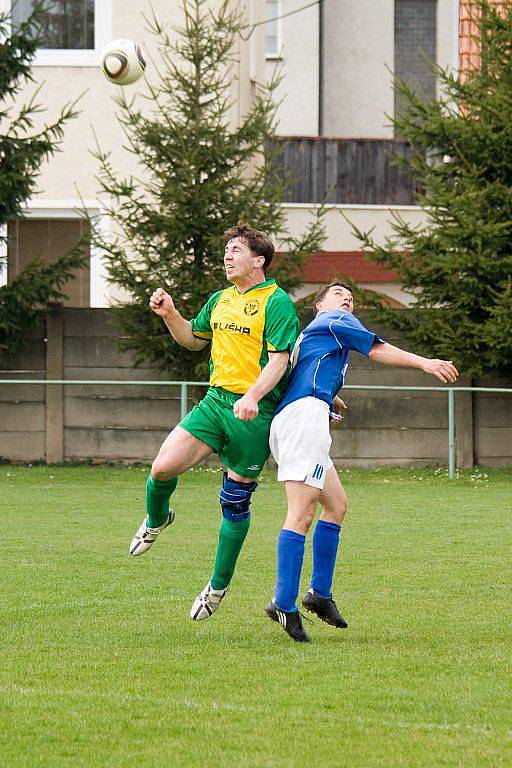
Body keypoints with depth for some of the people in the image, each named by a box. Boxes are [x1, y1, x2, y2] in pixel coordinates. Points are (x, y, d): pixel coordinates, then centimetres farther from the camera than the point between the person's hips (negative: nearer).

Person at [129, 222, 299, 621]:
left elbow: (279, 360, -16)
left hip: (255, 412, -5)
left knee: (236, 501, 3)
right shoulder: (220, 300, 14)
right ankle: (156, 520, 21)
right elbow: (193, 338, 30)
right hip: (216, 399, 5)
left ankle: (218, 587, 16)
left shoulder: (277, 302, -8)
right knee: (163, 467, -13)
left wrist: (253, 396, -31)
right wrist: (170, 314, 11)